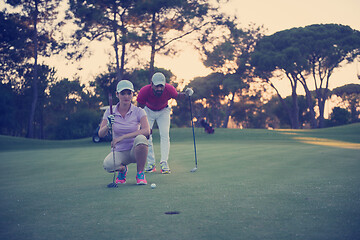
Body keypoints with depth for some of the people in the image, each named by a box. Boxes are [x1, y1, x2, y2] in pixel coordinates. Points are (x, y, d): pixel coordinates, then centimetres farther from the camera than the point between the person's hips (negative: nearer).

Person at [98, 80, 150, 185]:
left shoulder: (138, 111, -8)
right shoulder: (110, 112, -2)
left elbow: (146, 131, -24)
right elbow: (101, 134, -9)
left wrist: (122, 137, -32)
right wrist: (108, 126, -33)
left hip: (135, 151, -1)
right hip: (119, 152, 1)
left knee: (140, 138, -36)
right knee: (108, 165, -33)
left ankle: (140, 173, -13)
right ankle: (122, 169, 7)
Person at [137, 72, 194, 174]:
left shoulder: (169, 89, -30)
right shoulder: (144, 91, -34)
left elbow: (176, 96, -6)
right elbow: (140, 108, -20)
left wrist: (185, 93, -26)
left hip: (163, 111, 0)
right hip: (148, 111, 0)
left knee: (165, 135, -13)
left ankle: (164, 163, -11)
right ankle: (151, 164, 0)